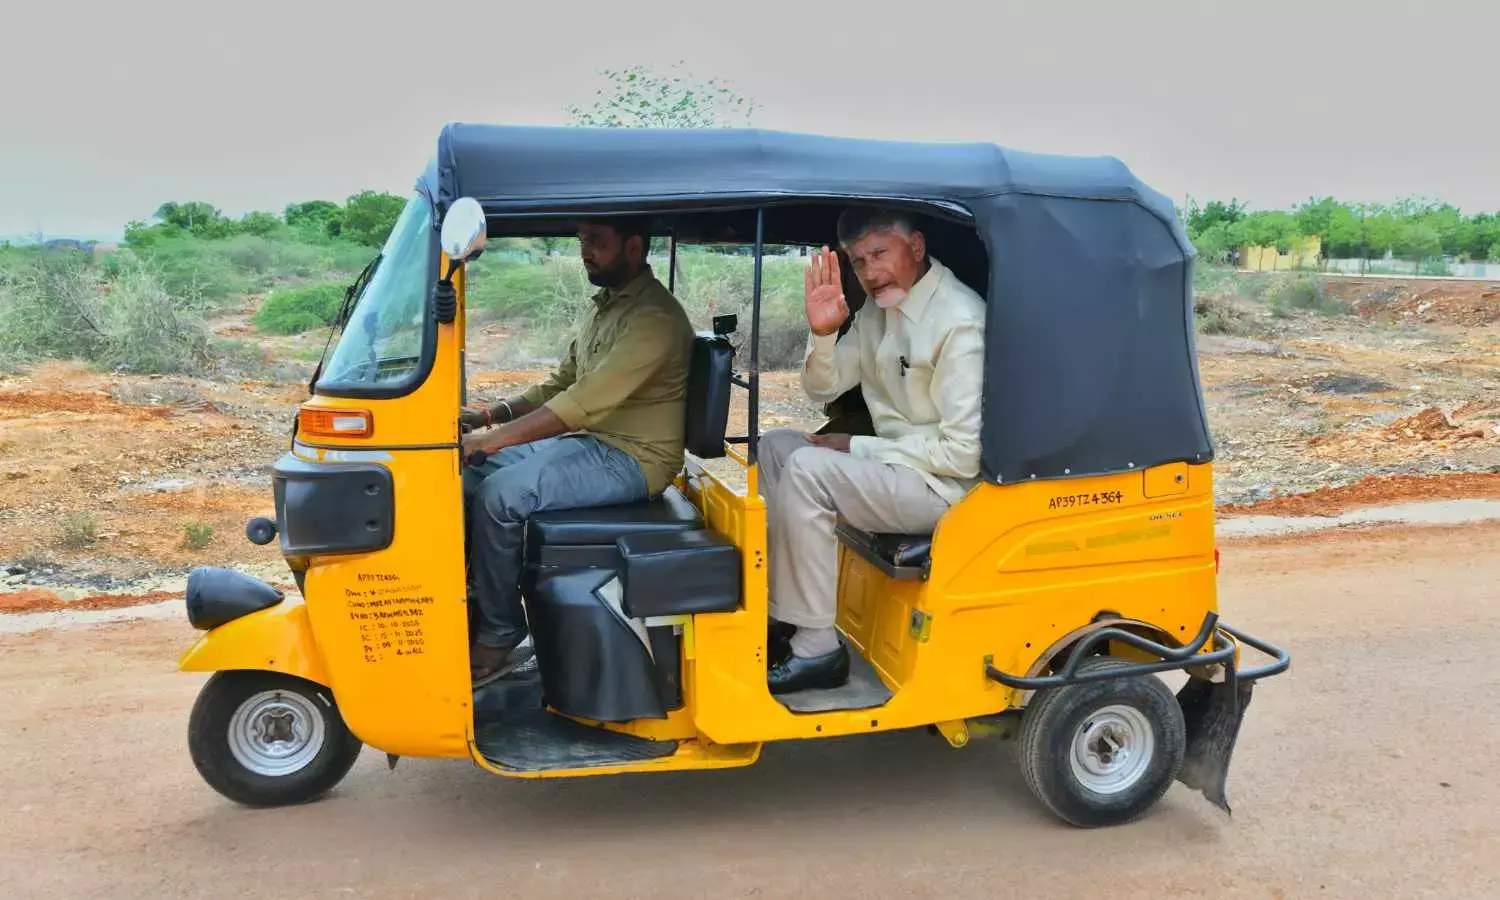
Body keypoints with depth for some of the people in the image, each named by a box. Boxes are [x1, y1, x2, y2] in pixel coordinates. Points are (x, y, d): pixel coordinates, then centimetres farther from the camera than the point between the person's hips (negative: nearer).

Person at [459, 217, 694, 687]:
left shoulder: (654, 317, -20)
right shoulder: (602, 305, 12)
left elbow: (585, 402, -28)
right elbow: (560, 384, 18)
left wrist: (493, 439, -29)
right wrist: (491, 415, 4)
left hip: (632, 459, -10)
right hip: (587, 441, 10)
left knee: (500, 495, -23)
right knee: (471, 475, 2)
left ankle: (499, 637, -7)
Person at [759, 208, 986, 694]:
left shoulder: (960, 322, -22)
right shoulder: (880, 305, 5)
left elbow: (964, 453, -24)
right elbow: (823, 389, 11)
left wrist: (857, 448, -17)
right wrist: (822, 331, -11)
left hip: (948, 485, -9)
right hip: (893, 463, 10)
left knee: (807, 469, -25)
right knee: (775, 445, 6)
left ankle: (816, 648, -17)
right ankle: (782, 615, 1)